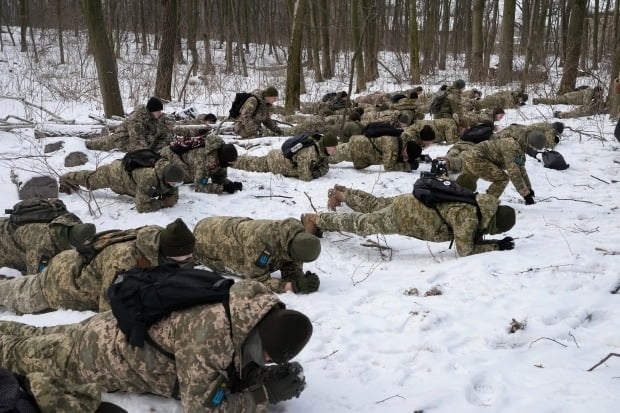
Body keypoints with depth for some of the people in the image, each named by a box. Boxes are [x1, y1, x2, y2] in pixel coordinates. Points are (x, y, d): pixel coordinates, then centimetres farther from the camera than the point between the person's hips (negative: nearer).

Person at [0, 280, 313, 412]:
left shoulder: (250, 316, -19)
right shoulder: (209, 334, -43)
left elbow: (233, 369, -3)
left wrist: (270, 375, -21)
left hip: (137, 329, 7)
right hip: (112, 349, -7)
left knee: (42, 339, 28)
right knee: (27, 352, 17)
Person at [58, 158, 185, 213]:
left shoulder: (172, 178, -29)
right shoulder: (148, 178, -51)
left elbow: (174, 197, -12)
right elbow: (142, 206, -46)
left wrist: (169, 200, -34)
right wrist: (163, 202, -38)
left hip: (132, 167, 4)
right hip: (117, 172, -4)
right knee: (90, 179, 25)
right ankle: (66, 179, 54)